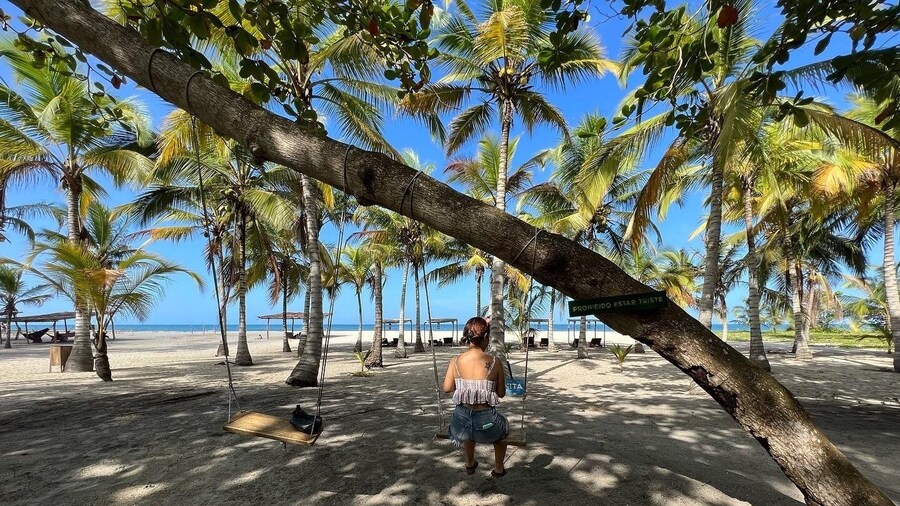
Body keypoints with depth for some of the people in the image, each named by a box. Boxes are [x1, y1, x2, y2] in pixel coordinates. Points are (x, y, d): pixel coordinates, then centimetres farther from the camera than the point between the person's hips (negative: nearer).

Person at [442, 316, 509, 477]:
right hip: (486, 423, -2)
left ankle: (470, 464, 63)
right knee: (503, 427, 37)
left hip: (461, 423, 2)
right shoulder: (494, 362, -11)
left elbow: (447, 388, 1)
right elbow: (501, 393, -2)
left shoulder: (456, 361, -7)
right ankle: (498, 469, 52)